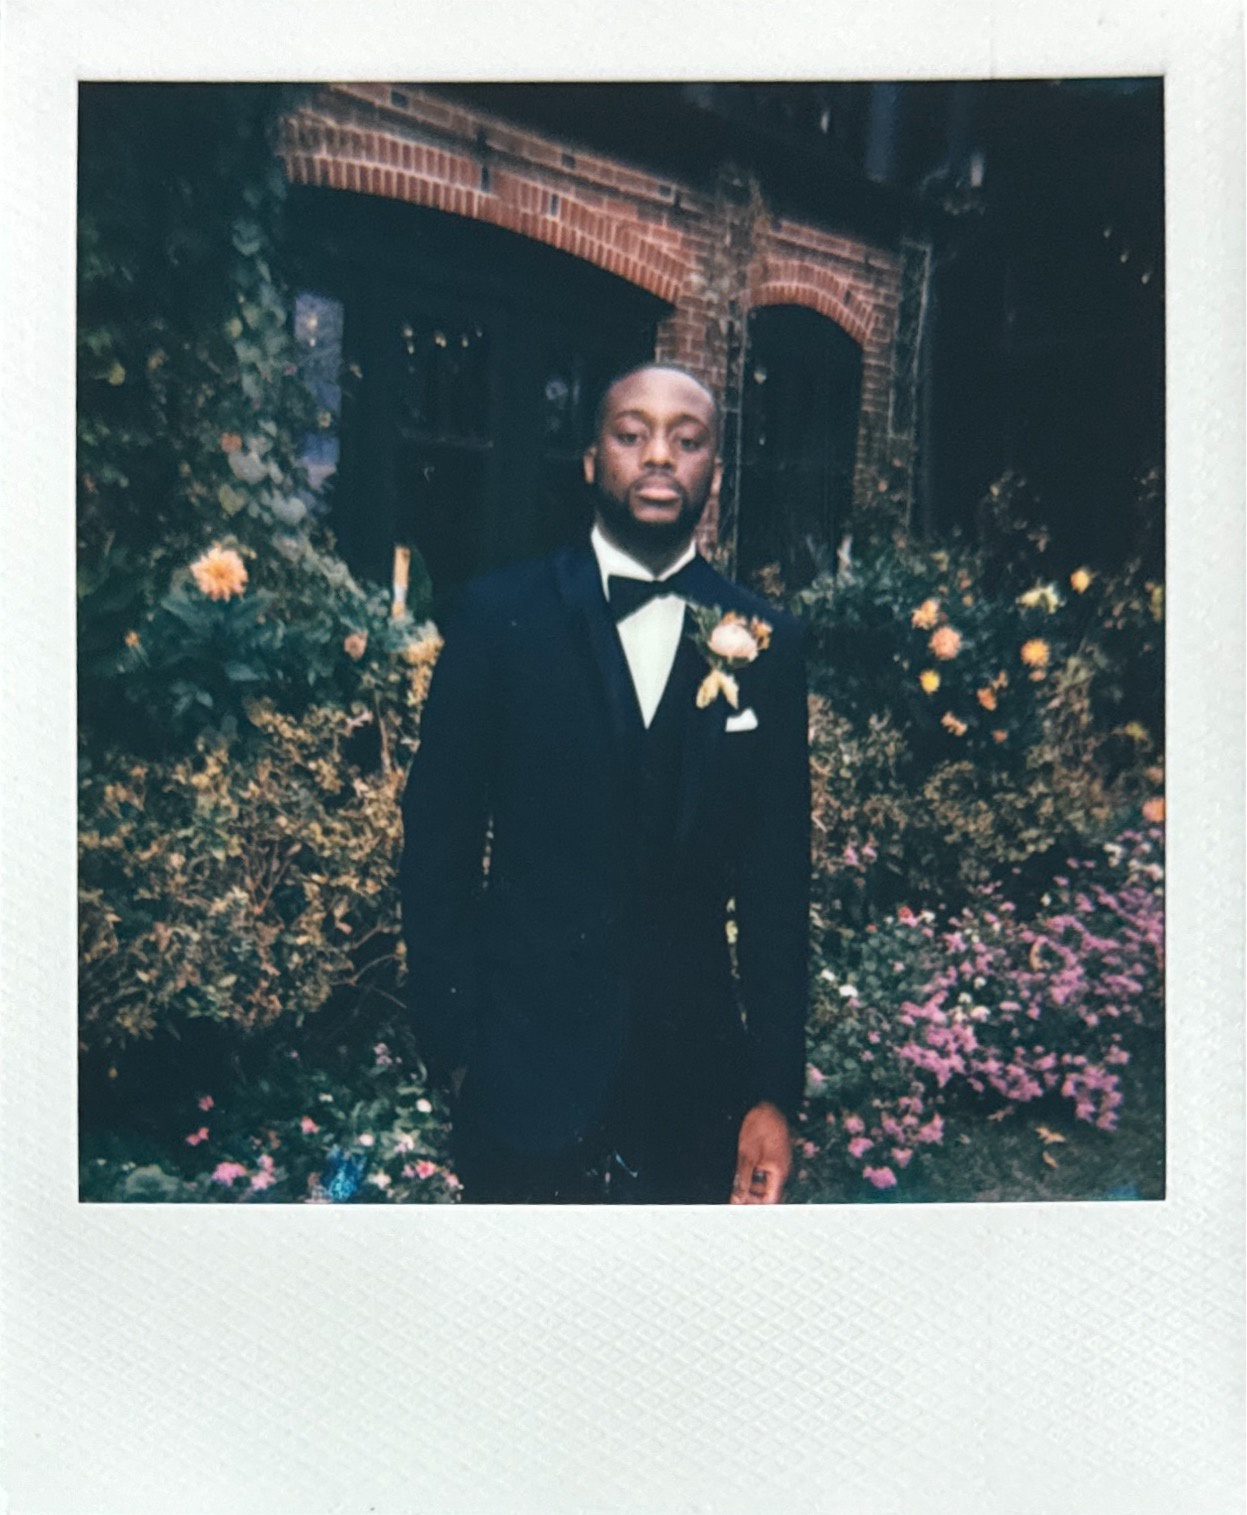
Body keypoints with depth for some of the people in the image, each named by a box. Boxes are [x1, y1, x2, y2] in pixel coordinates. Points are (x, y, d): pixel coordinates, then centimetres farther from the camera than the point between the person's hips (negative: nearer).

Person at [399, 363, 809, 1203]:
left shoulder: (766, 644, 0)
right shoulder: (500, 614, -4)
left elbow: (777, 879, 0)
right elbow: (437, 843, -2)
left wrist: (775, 1091, -1)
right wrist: (453, 1045, -4)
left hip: (695, 1079, 2)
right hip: (528, 1067, -1)